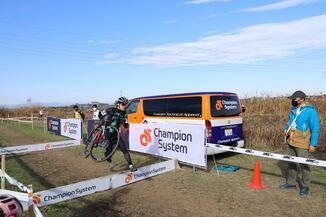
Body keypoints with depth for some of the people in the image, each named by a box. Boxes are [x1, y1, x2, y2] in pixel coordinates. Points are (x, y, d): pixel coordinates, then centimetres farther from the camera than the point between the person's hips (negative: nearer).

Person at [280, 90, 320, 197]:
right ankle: (290, 182, 28)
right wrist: (286, 129, 2)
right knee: (291, 163, 15)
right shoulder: (294, 110, 8)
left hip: (302, 144, -7)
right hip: (291, 142, 7)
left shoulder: (310, 111, -13)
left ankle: (305, 186, 15)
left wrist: (313, 144, -15)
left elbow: (315, 129, -12)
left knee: (303, 165, 0)